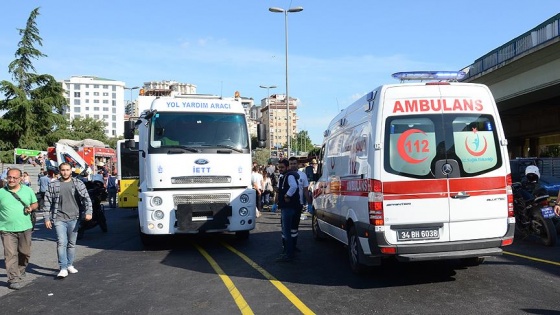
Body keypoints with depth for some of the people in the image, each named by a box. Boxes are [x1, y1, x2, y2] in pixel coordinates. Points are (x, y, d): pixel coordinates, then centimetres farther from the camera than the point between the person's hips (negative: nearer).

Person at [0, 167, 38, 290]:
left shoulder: (28, 190, 6)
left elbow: (35, 203, 17)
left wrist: (31, 207, -5)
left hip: (25, 228, 2)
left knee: (25, 253, 11)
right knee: (11, 255, -6)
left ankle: (20, 272, 33)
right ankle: (14, 279, -1)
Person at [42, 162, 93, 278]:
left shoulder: (78, 184, 4)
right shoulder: (53, 184, 4)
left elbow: (86, 198, -1)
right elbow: (47, 202, 6)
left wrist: (88, 212, -15)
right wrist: (47, 218, 2)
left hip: (74, 218, 1)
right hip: (59, 219, -1)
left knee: (72, 243, 11)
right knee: (61, 243, -11)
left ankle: (70, 265, 25)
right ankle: (63, 268, -10)